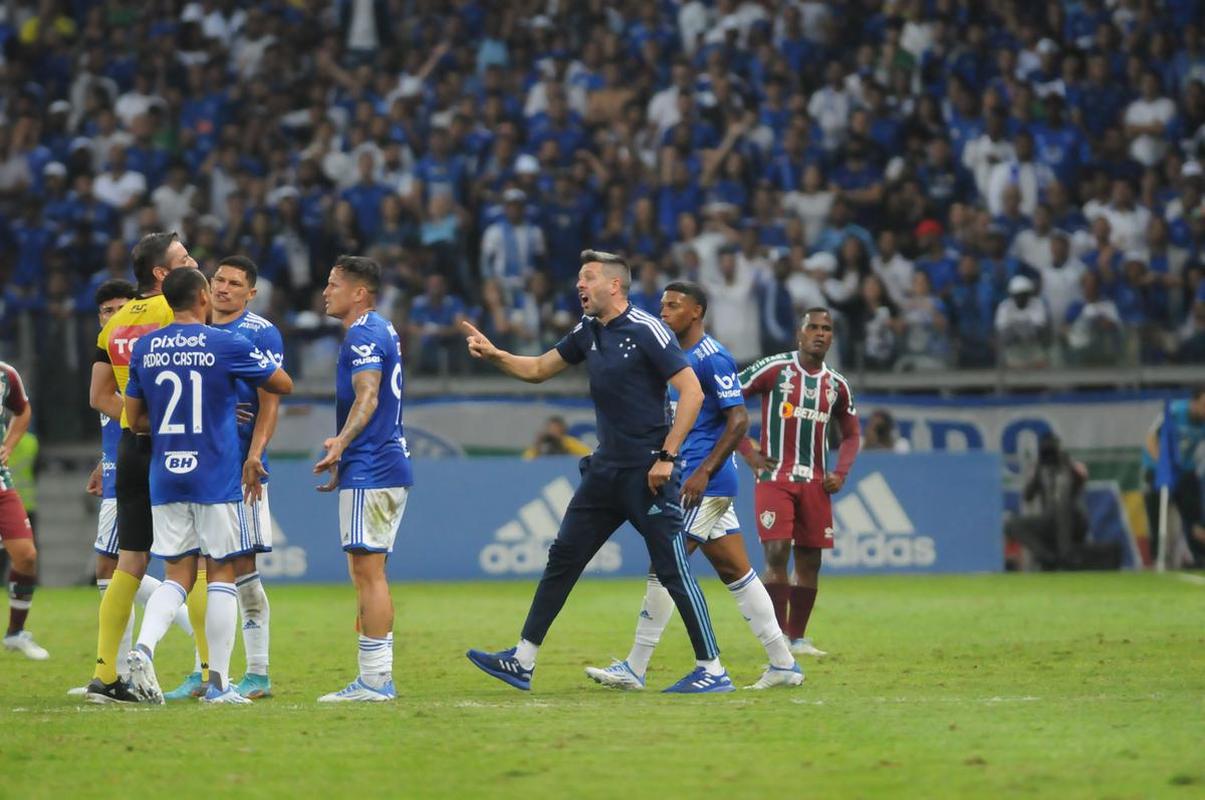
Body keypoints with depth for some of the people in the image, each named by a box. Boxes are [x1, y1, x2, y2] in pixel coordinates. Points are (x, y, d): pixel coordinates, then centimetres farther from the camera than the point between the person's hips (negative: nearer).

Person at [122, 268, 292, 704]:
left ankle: (144, 647, -16)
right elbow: (283, 385, 6)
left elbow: (135, 419, 11)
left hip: (164, 478, 4)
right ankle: (218, 682, 3)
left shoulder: (144, 349, 5)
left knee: (177, 574, 9)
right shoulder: (227, 345, -6)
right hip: (216, 478, -4)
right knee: (221, 574, 4)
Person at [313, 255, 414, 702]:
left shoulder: (363, 335, -12)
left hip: (370, 471, -11)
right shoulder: (382, 331, 20)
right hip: (389, 465, 11)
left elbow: (367, 398, -26)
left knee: (367, 570, -10)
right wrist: (344, 457, 35)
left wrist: (341, 441, -41)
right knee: (368, 573, 12)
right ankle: (376, 678, 14)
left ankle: (375, 681, -11)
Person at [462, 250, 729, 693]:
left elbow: (692, 392, -15)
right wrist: (493, 354, 5)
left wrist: (667, 457, -18)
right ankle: (522, 661, 12)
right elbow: (538, 369, 23)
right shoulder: (588, 332, 11)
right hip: (607, 469, 8)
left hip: (647, 473, -8)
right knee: (562, 558, 8)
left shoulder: (646, 331, -13)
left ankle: (712, 669, 0)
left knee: (672, 570, -7)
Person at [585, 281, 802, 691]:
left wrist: (703, 473, -23)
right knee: (736, 572, 9)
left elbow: (738, 420, -17)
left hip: (706, 480, -10)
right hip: (707, 484, 10)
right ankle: (783, 664, 11)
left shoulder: (712, 358, -13)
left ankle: (634, 669, -6)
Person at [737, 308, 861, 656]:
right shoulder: (773, 369, -4)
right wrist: (747, 450, -7)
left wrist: (840, 473, 6)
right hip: (774, 477, -5)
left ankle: (797, 638, 16)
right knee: (777, 553, -15)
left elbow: (851, 434, 23)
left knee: (810, 562, 5)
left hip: (815, 483, 5)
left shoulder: (836, 385, 10)